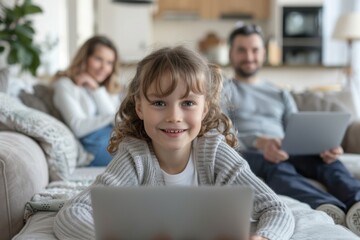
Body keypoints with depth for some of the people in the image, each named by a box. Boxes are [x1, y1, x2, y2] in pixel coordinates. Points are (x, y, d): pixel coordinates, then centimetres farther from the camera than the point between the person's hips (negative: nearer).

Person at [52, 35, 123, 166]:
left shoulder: (110, 89, 27)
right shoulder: (66, 84, 7)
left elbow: (117, 122, 7)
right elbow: (78, 128, -7)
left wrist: (96, 89, 3)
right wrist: (111, 116, -14)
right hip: (95, 146, -6)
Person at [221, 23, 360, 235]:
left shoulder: (281, 95, 28)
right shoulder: (222, 91, 14)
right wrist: (258, 142, -27)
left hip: (283, 153, 4)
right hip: (245, 155, -4)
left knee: (328, 160, -30)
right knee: (276, 166, -40)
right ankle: (328, 207, -69)